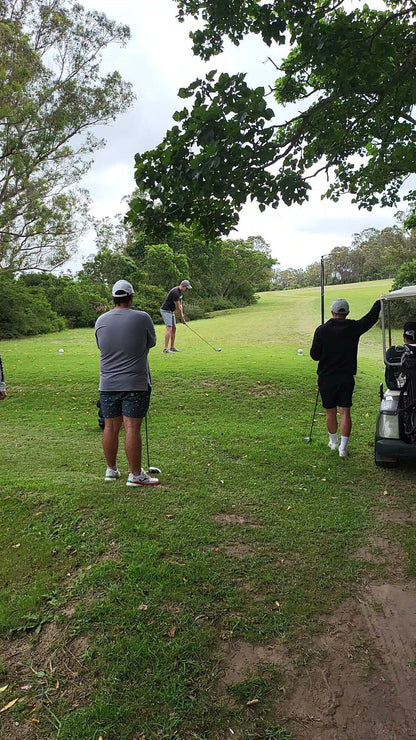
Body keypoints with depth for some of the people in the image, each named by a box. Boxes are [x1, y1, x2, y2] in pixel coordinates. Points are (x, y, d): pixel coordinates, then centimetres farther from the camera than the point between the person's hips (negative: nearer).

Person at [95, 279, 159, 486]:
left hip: (107, 384, 4)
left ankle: (111, 470, 23)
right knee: (132, 428, -4)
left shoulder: (101, 321, 5)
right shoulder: (142, 318, -7)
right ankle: (135, 475, 2)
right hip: (135, 384, -4)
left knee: (110, 427, 11)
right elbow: (151, 343, 9)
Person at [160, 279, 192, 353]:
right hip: (166, 310, -10)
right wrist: (182, 318, -12)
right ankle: (165, 349, -22)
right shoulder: (175, 292, -24)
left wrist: (181, 316, 5)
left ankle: (172, 347, 16)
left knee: (174, 328, 11)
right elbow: (177, 307, -20)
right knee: (169, 328, -18)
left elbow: (180, 305, 12)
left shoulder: (181, 292, 8)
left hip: (171, 311, 10)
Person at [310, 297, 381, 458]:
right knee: (345, 412, 4)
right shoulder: (354, 328, -6)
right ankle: (343, 448, 4)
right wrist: (379, 302, 31)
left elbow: (314, 355, -6)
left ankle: (333, 442, 28)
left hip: (326, 378, -1)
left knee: (330, 412, 12)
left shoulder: (322, 330, -11)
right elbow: (372, 317, 12)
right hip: (347, 378, 1)